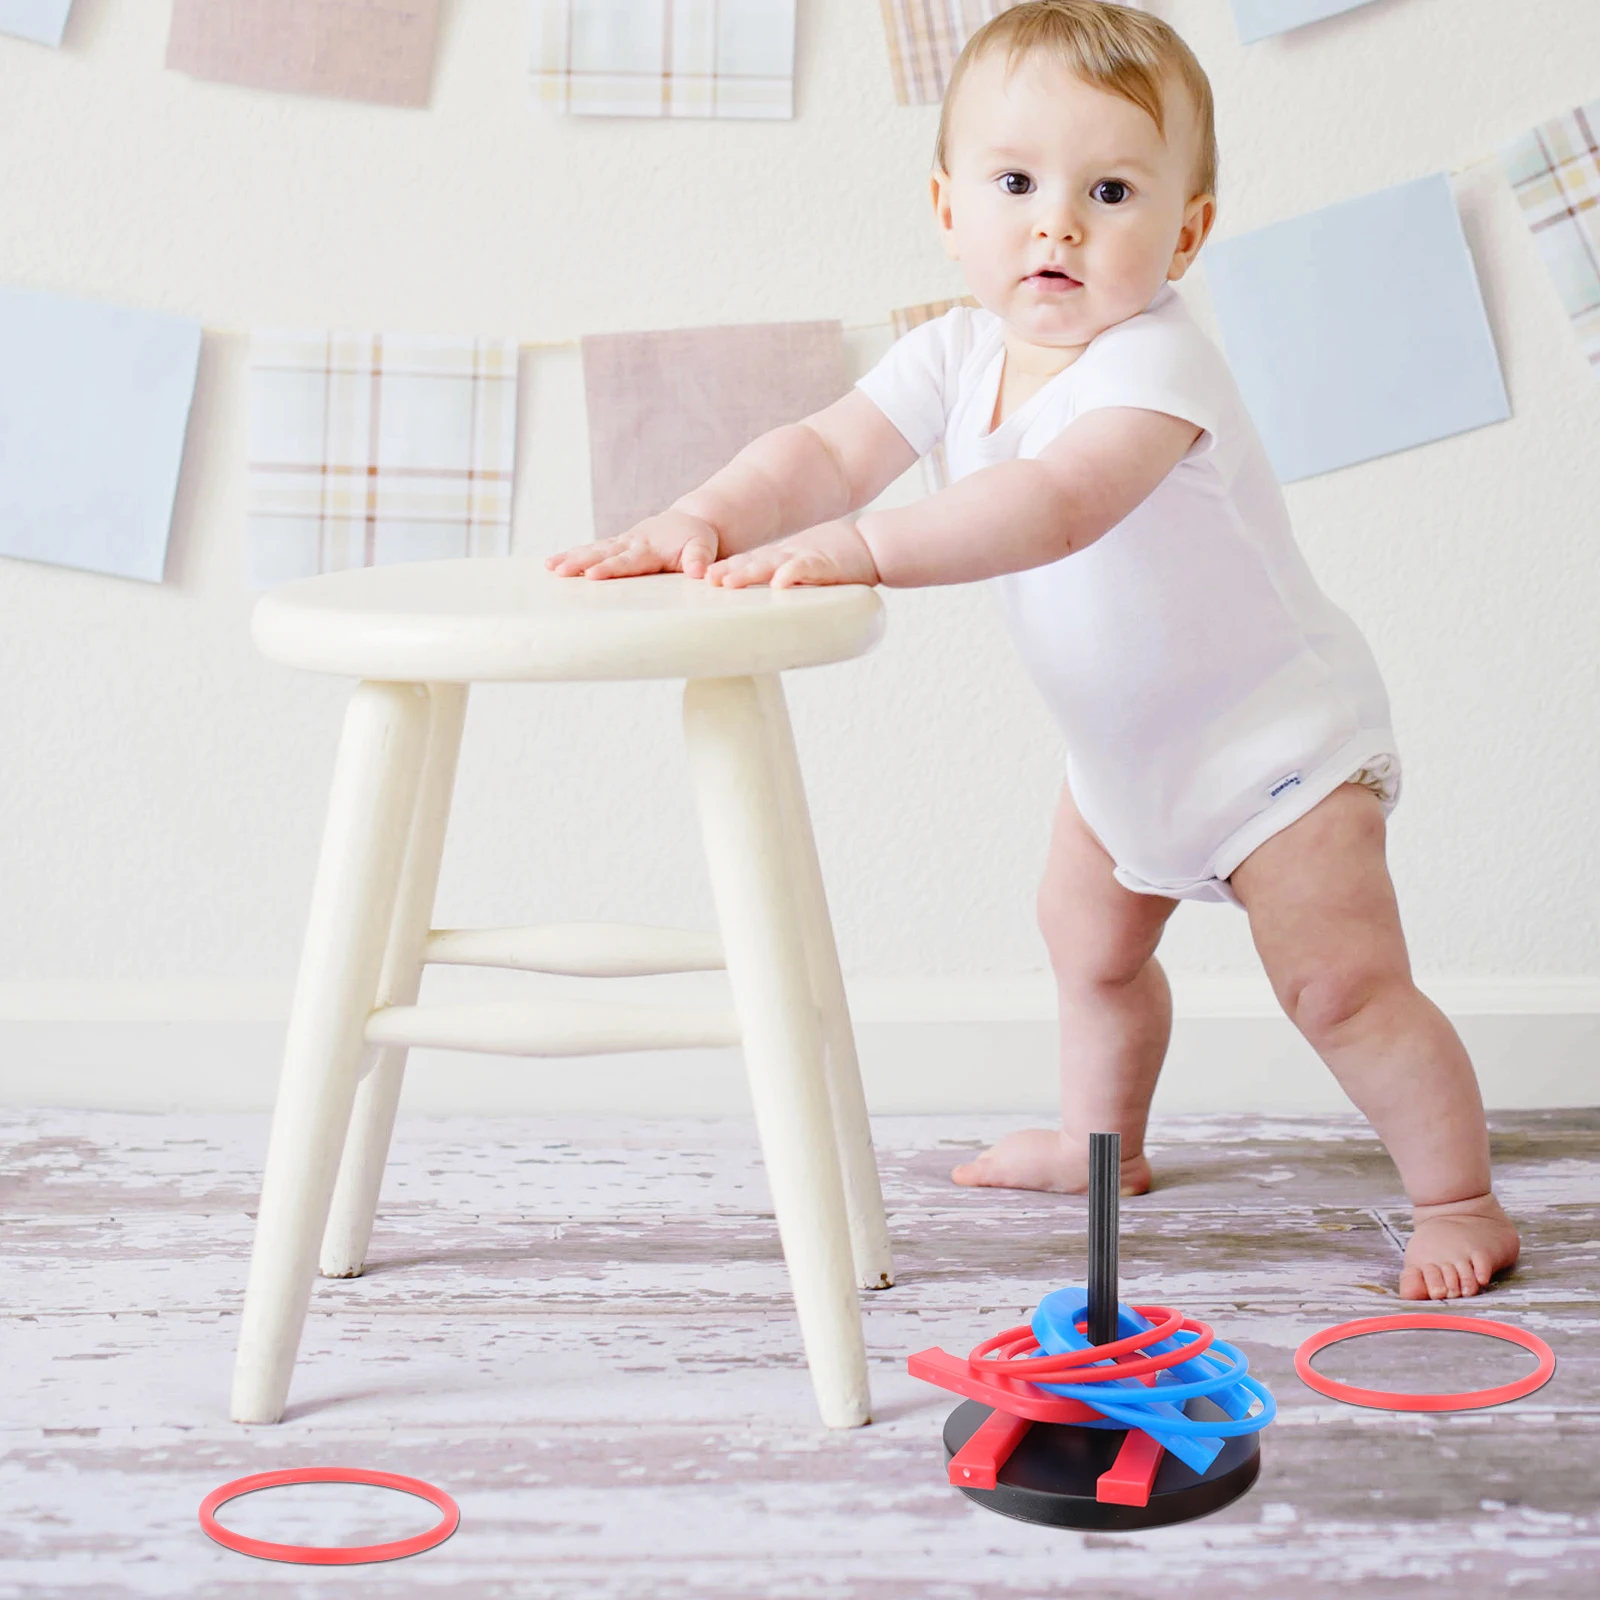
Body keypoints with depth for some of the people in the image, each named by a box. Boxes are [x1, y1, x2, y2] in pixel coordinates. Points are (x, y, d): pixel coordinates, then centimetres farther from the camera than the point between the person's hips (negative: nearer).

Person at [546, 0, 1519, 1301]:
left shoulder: (1155, 365, -33)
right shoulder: (959, 355, -10)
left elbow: (1058, 506, -50)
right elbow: (829, 450, -19)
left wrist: (860, 547, -60)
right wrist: (706, 518, -39)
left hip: (1275, 731, -8)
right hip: (1125, 742, 8)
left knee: (1341, 982, -15)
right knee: (1088, 938, 25)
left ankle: (1459, 1200, 4)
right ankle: (1100, 1140, 49)